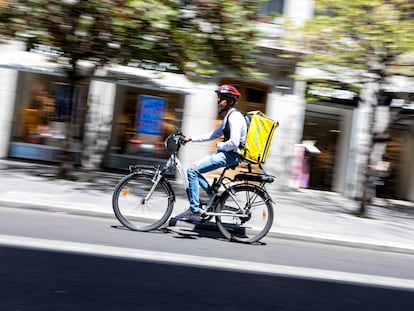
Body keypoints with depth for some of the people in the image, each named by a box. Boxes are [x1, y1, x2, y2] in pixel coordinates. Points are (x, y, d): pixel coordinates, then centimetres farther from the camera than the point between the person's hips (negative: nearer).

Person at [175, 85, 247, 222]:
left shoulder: (234, 116, -15)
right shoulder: (228, 117, 18)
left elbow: (234, 143, -25)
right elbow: (213, 134, 21)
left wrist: (220, 145, -7)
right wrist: (192, 138, 14)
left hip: (230, 155, -10)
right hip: (226, 153, 10)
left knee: (192, 170, -14)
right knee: (194, 169, 11)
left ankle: (195, 211, -8)